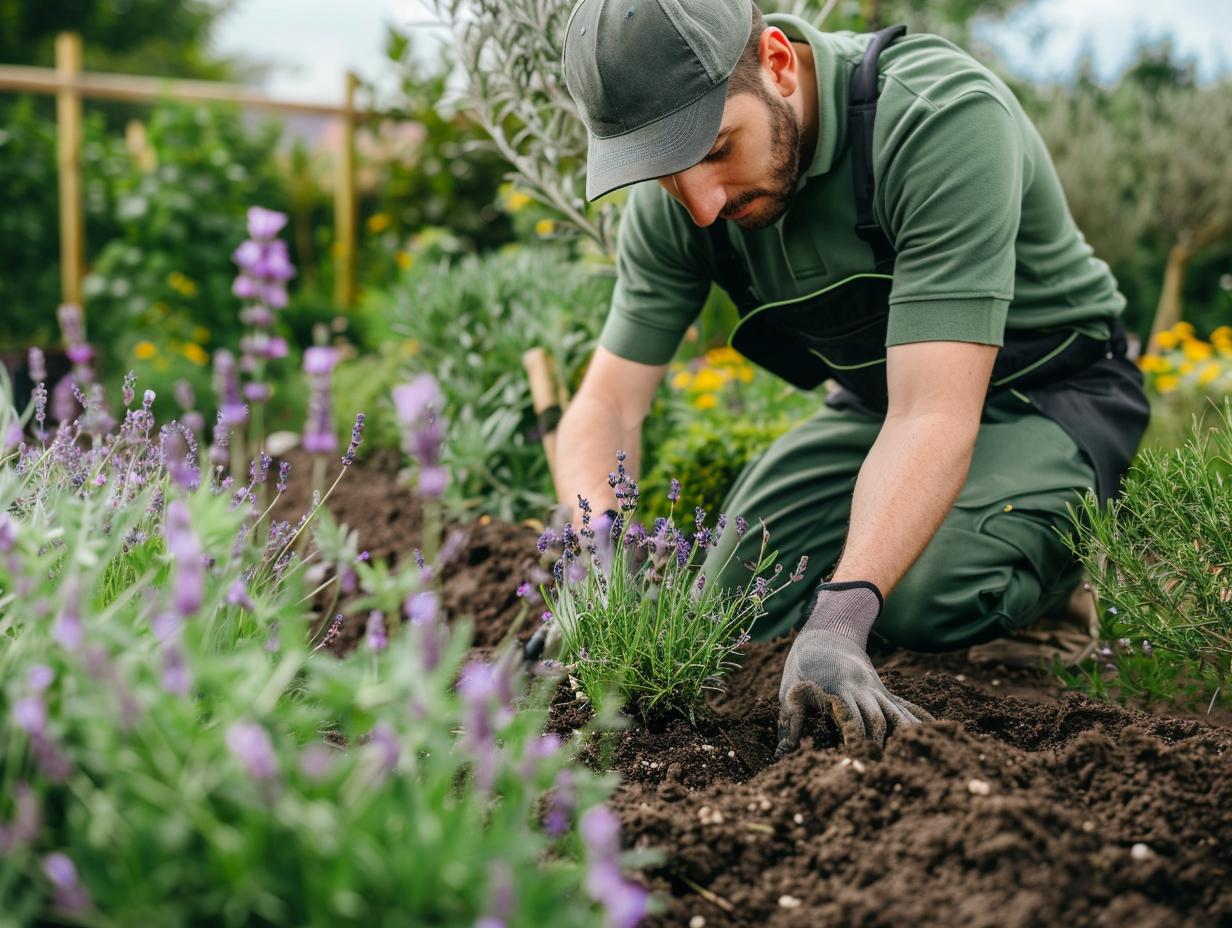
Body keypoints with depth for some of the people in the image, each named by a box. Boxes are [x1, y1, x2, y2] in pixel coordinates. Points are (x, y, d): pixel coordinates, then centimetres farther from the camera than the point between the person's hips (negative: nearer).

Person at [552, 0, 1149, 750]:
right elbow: (607, 404, -12)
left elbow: (935, 416, -40)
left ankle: (1053, 558, 3)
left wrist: (839, 621, -51)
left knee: (924, 599, -30)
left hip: (1051, 390, -5)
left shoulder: (945, 117, -35)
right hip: (877, 398, 6)